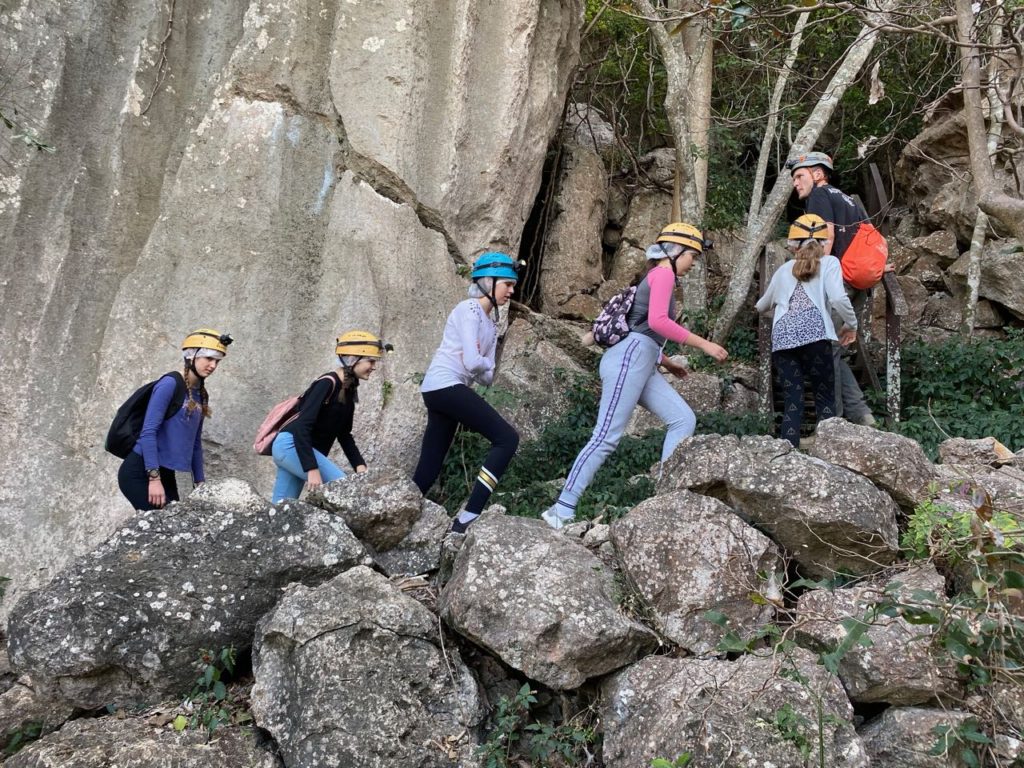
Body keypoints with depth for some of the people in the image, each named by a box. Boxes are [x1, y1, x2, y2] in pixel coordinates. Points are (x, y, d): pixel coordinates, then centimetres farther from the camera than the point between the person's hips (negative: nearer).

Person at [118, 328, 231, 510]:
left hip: (165, 473, 8)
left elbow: (195, 442, 17)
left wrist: (200, 481, 16)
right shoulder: (170, 383, -12)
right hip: (140, 472, -8)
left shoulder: (201, 395, 11)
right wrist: (154, 477, -23)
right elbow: (148, 432, -18)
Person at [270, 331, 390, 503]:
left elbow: (344, 434, 16)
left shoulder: (349, 389, 9)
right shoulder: (327, 383, -19)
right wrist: (312, 469, -30)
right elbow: (302, 426, -25)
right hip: (291, 445, -10)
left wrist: (359, 464, 4)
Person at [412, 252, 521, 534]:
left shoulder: (491, 322, 20)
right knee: (507, 438, -13)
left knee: (427, 472, 7)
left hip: (441, 391, 9)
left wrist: (483, 367, -5)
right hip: (446, 386, -9)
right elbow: (473, 362, -18)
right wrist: (486, 364, 2)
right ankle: (468, 517, -17)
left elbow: (487, 377, 16)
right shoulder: (469, 310, -7)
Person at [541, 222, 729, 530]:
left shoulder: (657, 277, 27)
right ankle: (562, 509, -13)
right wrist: (703, 344, -16)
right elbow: (657, 321, -19)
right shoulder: (663, 273, -2)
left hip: (641, 364, 10)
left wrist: (666, 362, 30)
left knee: (684, 419, 3)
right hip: (631, 358, -10)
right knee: (606, 437, -13)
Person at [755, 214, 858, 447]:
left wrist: (760, 305, 64)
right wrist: (852, 325, 13)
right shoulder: (828, 263, 15)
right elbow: (838, 299, -3)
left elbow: (761, 306, 41)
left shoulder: (785, 269, 28)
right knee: (825, 401, 4)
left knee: (791, 404, 5)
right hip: (814, 334, -3)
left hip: (782, 337, 3)